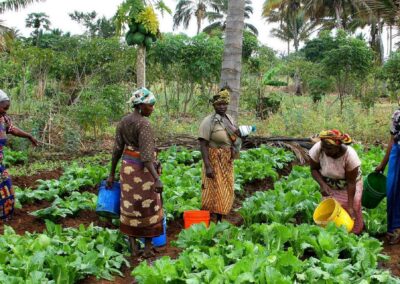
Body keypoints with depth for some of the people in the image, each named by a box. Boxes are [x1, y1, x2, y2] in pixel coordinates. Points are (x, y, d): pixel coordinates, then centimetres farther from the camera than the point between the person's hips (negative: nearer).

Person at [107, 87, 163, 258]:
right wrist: (156, 179, -29)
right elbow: (146, 155, -26)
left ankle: (133, 247, 21)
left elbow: (117, 149, 5)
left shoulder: (123, 122, 3)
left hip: (127, 167, 7)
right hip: (143, 169, -7)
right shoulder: (144, 124, -20)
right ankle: (148, 249, 14)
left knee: (130, 208, 13)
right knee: (148, 208, 6)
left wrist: (112, 174, 11)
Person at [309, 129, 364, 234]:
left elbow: (351, 182, -24)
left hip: (349, 186, -2)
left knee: (353, 209, -4)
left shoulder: (350, 155, -34)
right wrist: (322, 184, -29)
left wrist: (350, 207, -25)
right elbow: (314, 169, -12)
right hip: (329, 186, 2)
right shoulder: (317, 149, -29)